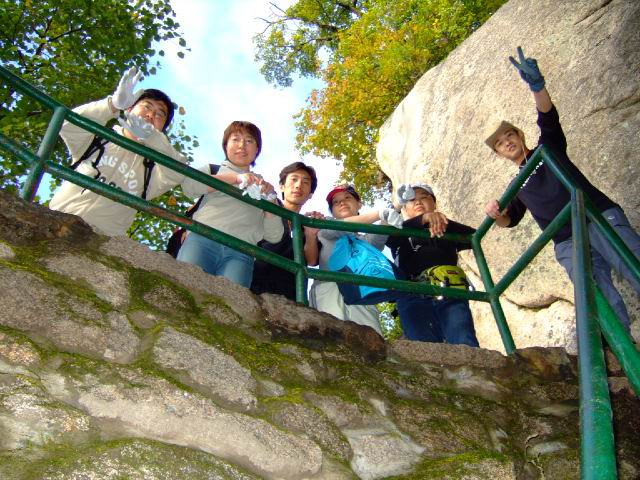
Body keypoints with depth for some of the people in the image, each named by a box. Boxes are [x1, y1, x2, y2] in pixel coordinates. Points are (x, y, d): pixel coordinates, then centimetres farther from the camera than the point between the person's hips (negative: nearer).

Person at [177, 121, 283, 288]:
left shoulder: (263, 186, 30)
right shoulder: (212, 169, 26)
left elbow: (274, 237, 19)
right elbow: (189, 186, 1)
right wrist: (235, 177, -5)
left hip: (240, 252, 1)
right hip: (202, 239, 0)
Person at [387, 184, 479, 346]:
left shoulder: (448, 231, 26)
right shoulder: (402, 236, 24)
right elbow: (389, 236, -3)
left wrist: (444, 222, -14)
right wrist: (422, 219, -21)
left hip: (450, 295, 1)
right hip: (414, 298, -1)